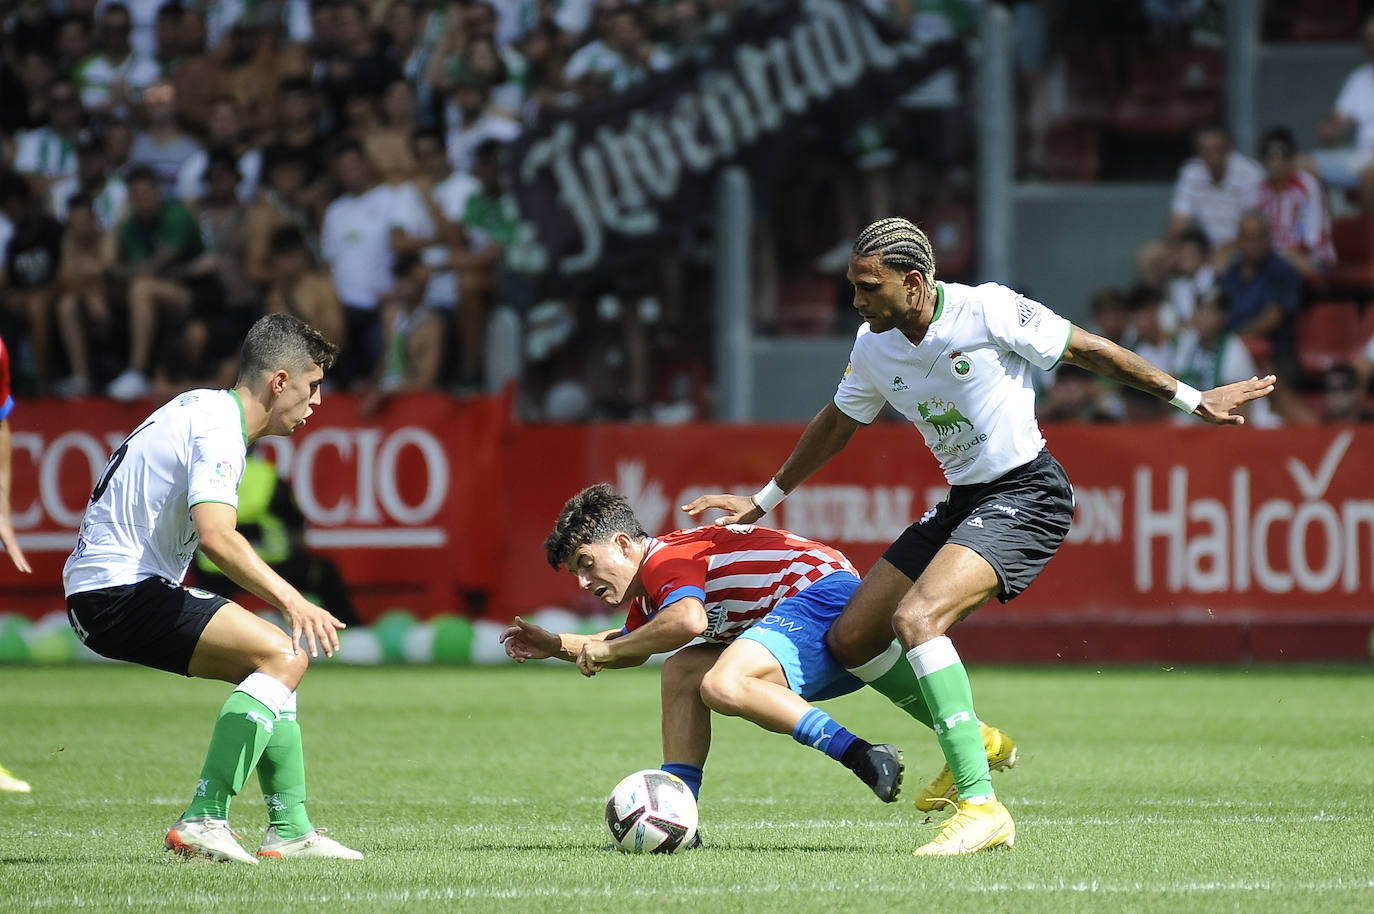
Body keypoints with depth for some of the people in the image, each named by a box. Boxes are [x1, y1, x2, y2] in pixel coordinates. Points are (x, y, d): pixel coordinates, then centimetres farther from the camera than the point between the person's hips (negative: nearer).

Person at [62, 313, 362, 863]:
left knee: (279, 657, 14)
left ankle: (290, 828, 13)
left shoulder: (204, 408, 15)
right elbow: (217, 536, -32)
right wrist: (292, 601, -34)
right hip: (118, 591, -11)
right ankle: (204, 820, -21)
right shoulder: (218, 429, -17)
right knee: (281, 657, -18)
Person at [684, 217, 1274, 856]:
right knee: (850, 640, 3)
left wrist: (1191, 400, -1)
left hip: (1026, 493, -8)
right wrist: (763, 501, 29)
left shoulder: (988, 310, -17)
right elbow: (836, 426, 22)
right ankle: (965, 740, 27)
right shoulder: (873, 346, 3)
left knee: (915, 617, -28)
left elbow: (1090, 350, -6)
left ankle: (982, 807, -27)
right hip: (962, 502, 8)